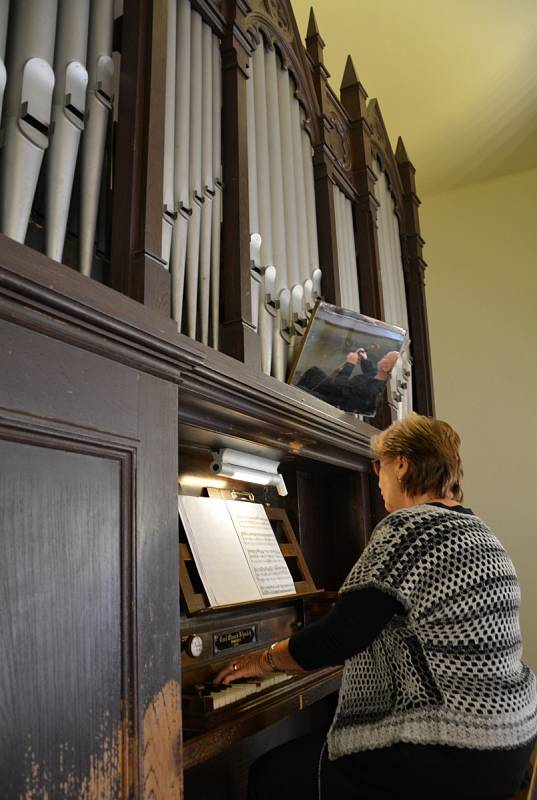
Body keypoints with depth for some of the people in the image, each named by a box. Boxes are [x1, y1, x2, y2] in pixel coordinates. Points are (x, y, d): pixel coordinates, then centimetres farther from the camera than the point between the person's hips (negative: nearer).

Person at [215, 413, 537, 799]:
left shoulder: (408, 527, -19)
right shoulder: (477, 530, 10)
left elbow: (340, 635, -19)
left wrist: (265, 659, -1)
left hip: (448, 763, -9)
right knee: (301, 749, 22)